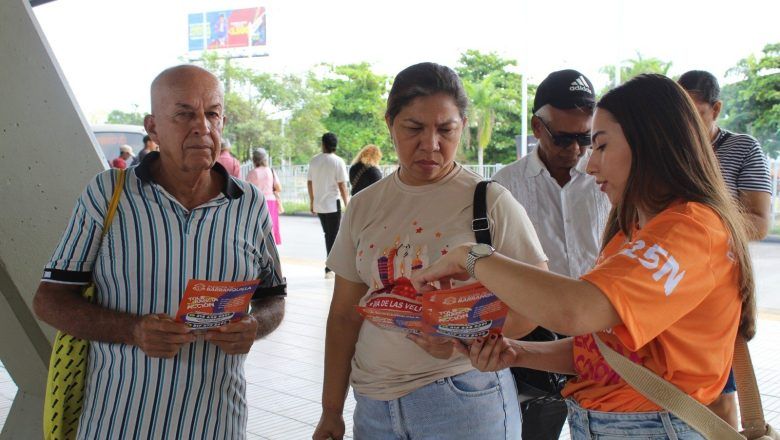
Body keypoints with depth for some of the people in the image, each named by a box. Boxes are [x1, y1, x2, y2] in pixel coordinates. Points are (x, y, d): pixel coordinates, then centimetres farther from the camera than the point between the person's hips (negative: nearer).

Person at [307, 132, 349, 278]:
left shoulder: (314, 160, 4)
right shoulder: (338, 162, -11)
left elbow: (309, 182, 9)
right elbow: (342, 185, -12)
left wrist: (312, 201, 19)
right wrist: (347, 204, -5)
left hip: (318, 204, 5)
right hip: (333, 203, -5)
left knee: (327, 234, 18)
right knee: (333, 236, 2)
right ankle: (329, 268, 1)